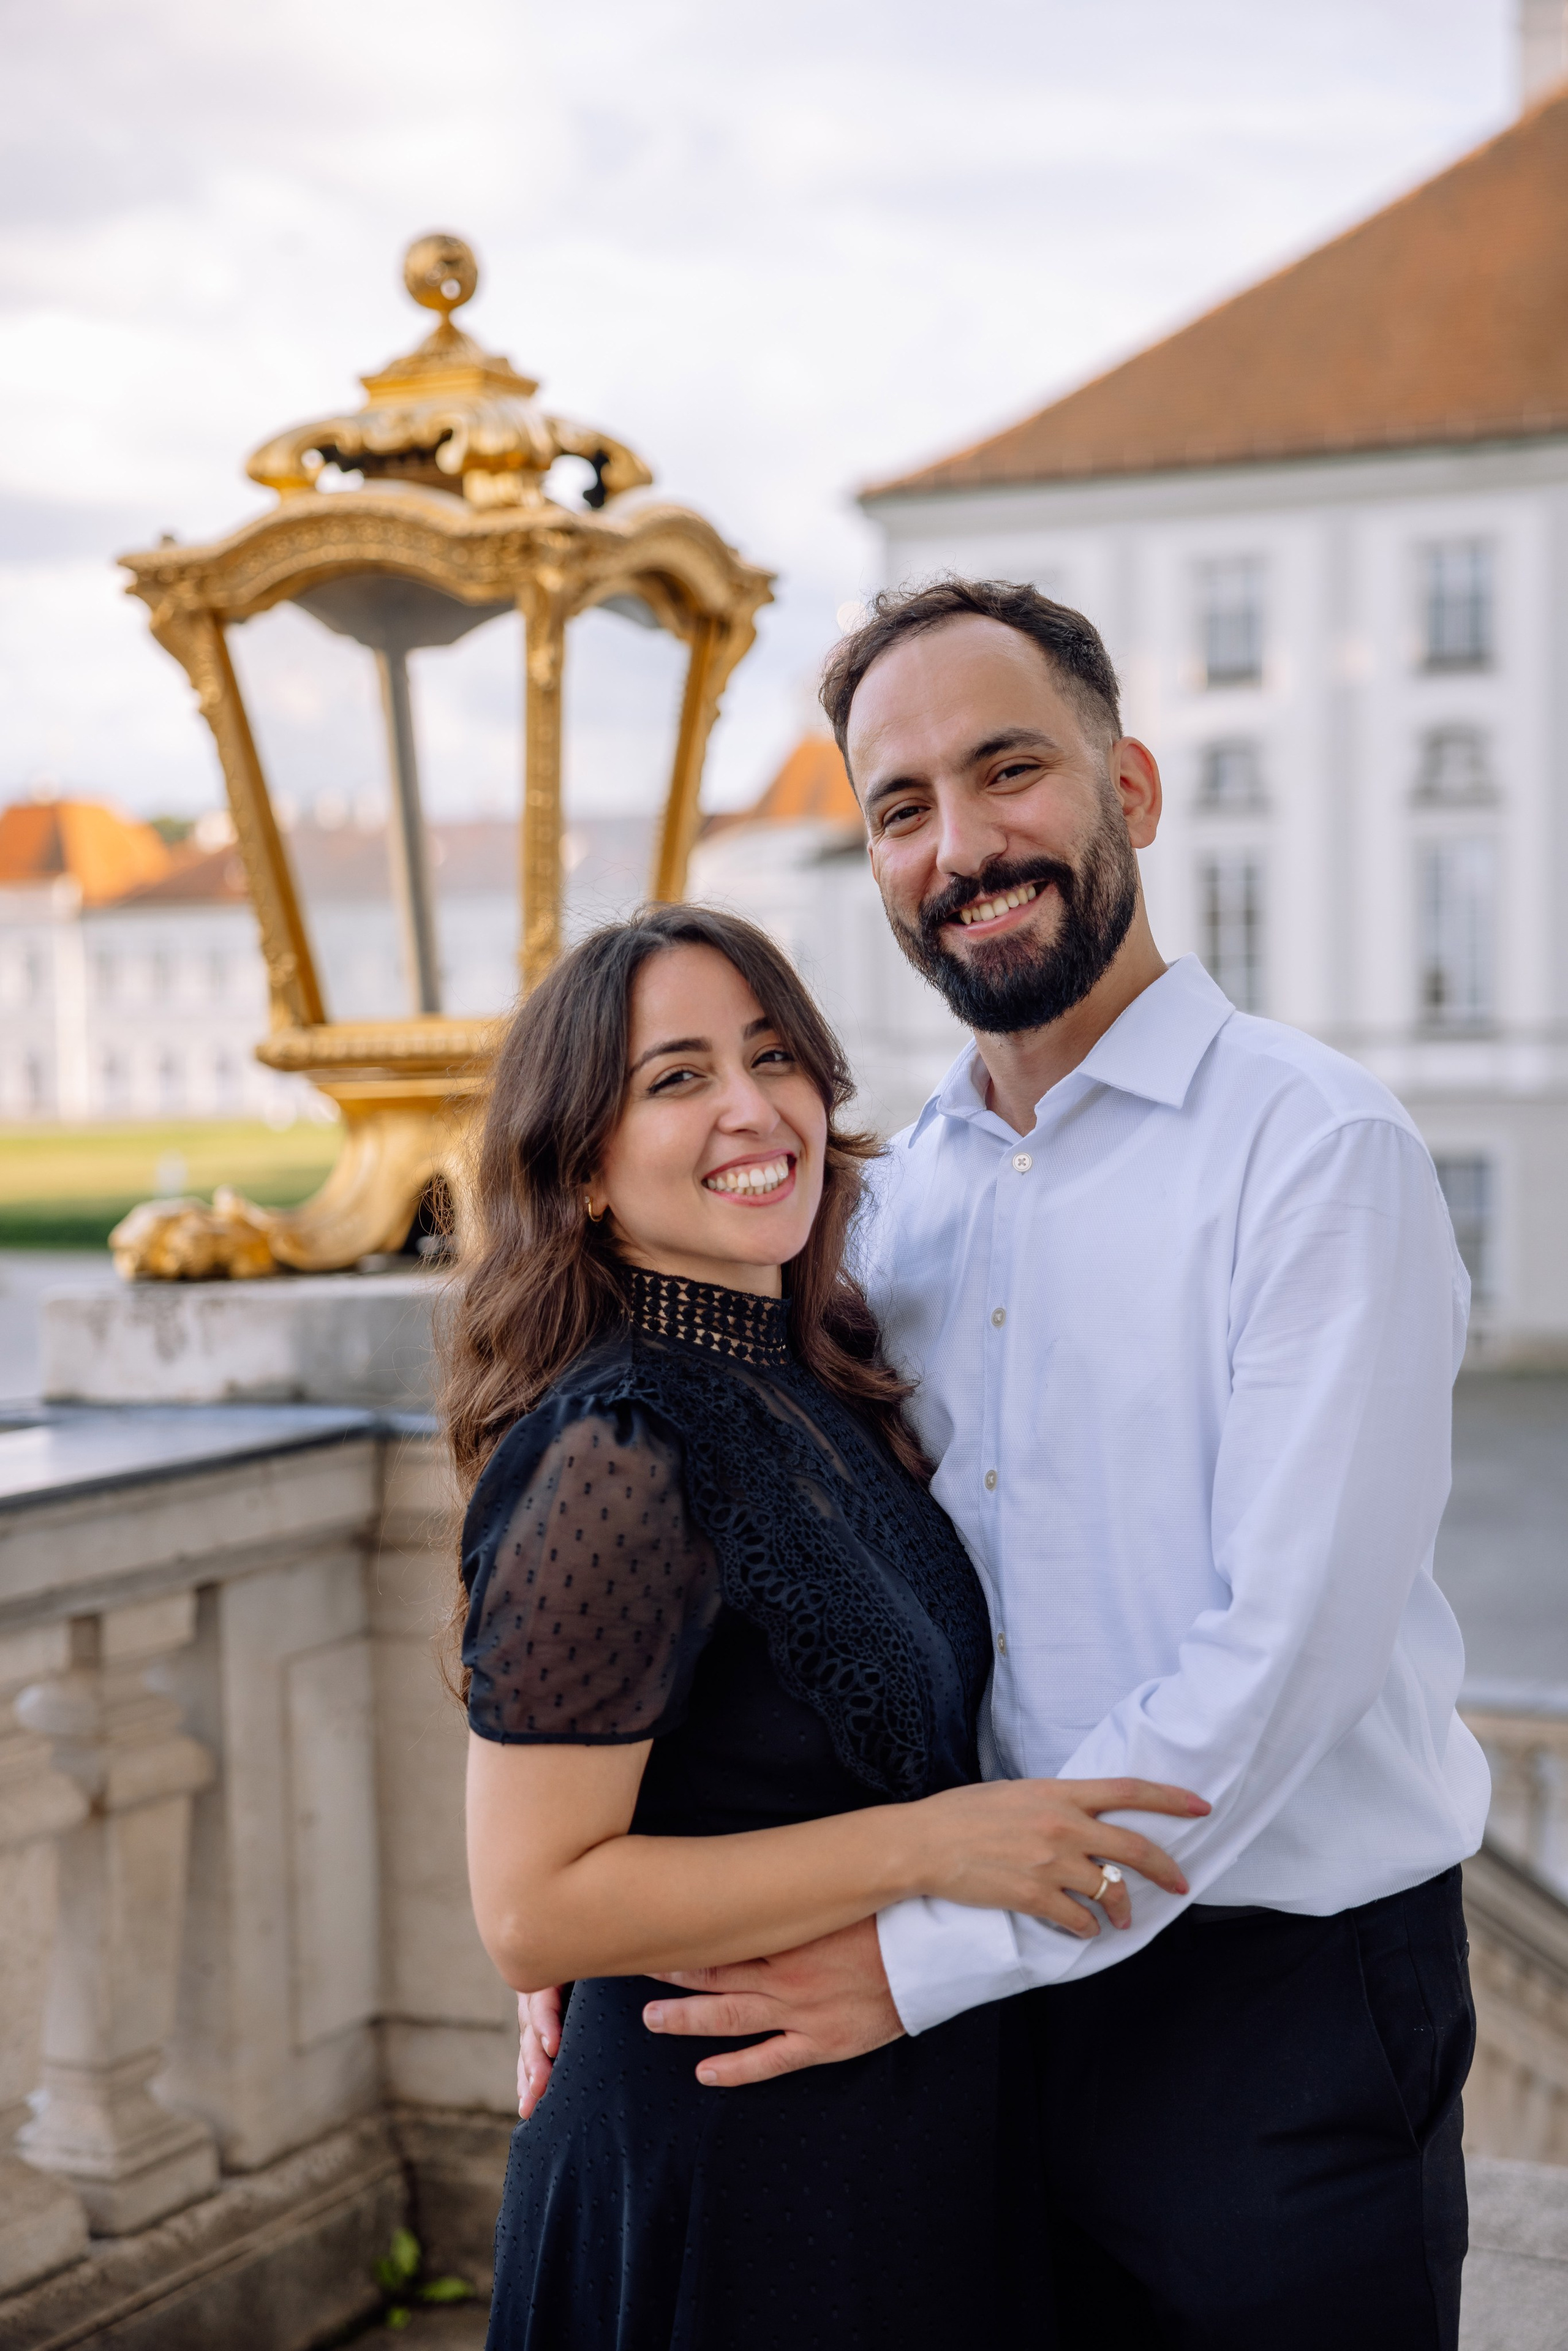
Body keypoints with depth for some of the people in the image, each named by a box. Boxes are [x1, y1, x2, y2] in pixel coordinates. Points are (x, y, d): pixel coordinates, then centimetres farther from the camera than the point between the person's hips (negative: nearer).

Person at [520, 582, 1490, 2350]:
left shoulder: (1315, 1148, -14)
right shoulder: (900, 1190, 6)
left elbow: (1289, 1650, -21)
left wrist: (927, 1953, -20)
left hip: (1276, 2007, -5)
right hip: (1009, 2001, 5)